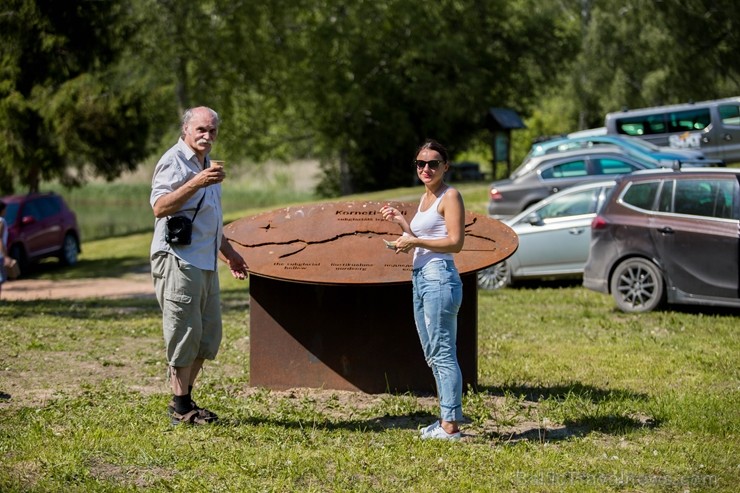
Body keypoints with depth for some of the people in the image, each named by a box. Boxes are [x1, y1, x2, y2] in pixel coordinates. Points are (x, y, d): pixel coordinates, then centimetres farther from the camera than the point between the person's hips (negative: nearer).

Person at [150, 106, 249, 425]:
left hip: (206, 262, 10)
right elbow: (159, 207, -26)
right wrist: (196, 183, -33)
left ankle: (185, 398, 20)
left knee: (209, 335, 11)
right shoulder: (174, 162, -10)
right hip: (178, 260, -10)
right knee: (185, 333, -7)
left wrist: (228, 251, 32)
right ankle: (180, 408, 0)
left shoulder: (206, 162, 20)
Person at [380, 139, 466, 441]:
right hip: (421, 278, 10)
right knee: (433, 355, 14)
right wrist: (401, 222, 12)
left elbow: (455, 242, -17)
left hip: (440, 279, -10)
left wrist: (415, 241, -15)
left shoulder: (450, 196, -8)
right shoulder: (425, 198, 18)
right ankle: (446, 420, 20)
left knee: (443, 353, -9)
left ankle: (450, 425, -8)